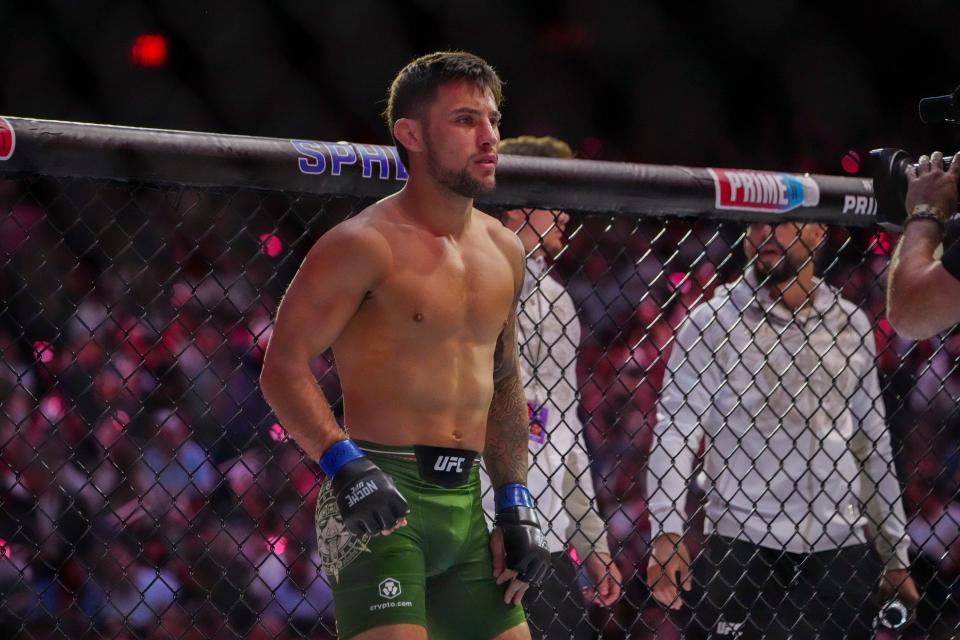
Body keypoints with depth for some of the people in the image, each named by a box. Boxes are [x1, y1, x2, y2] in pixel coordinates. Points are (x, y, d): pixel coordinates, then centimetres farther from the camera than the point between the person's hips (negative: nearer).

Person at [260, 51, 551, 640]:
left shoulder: (504, 251, 15)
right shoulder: (368, 244, -8)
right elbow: (284, 367, -12)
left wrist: (515, 505, 17)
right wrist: (343, 462, -25)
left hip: (466, 505, 8)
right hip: (380, 497, -7)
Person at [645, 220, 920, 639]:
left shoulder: (851, 325, 10)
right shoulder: (713, 321, -1)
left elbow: (873, 444, 14)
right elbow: (674, 431, -6)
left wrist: (894, 557, 13)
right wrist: (666, 535, -17)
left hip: (840, 554, 3)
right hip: (740, 551, -3)